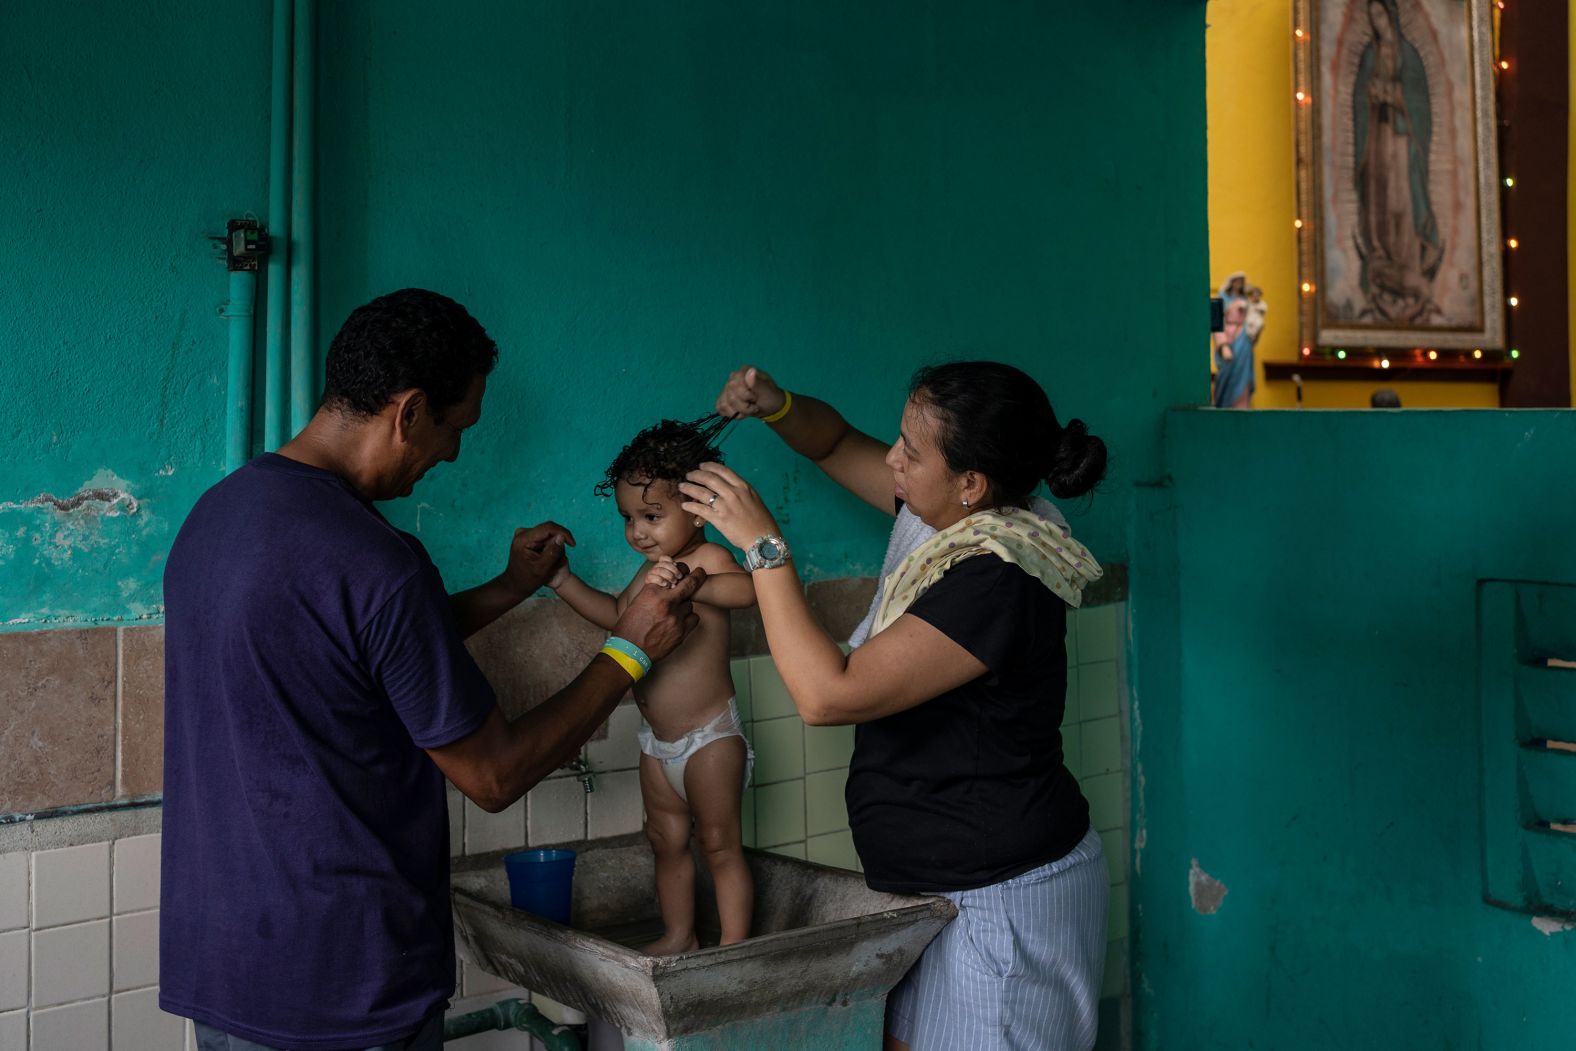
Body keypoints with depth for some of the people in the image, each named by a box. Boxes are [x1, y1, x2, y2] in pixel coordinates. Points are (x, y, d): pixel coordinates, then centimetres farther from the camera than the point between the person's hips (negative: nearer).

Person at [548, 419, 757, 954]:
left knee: (721, 844, 1)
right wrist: (564, 580, 17)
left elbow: (746, 589, -42)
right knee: (666, 840, 17)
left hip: (710, 735, -9)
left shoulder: (707, 559, -20)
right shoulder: (651, 570, 7)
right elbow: (616, 614, 25)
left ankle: (734, 945, 12)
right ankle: (678, 935, 31)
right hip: (658, 739, 9)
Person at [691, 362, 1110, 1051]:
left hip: (1003, 898, -9)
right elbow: (835, 442, 18)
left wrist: (763, 545, -23)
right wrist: (776, 406, -3)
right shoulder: (944, 517, 2)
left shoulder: (995, 582, -26)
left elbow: (825, 695, -28)